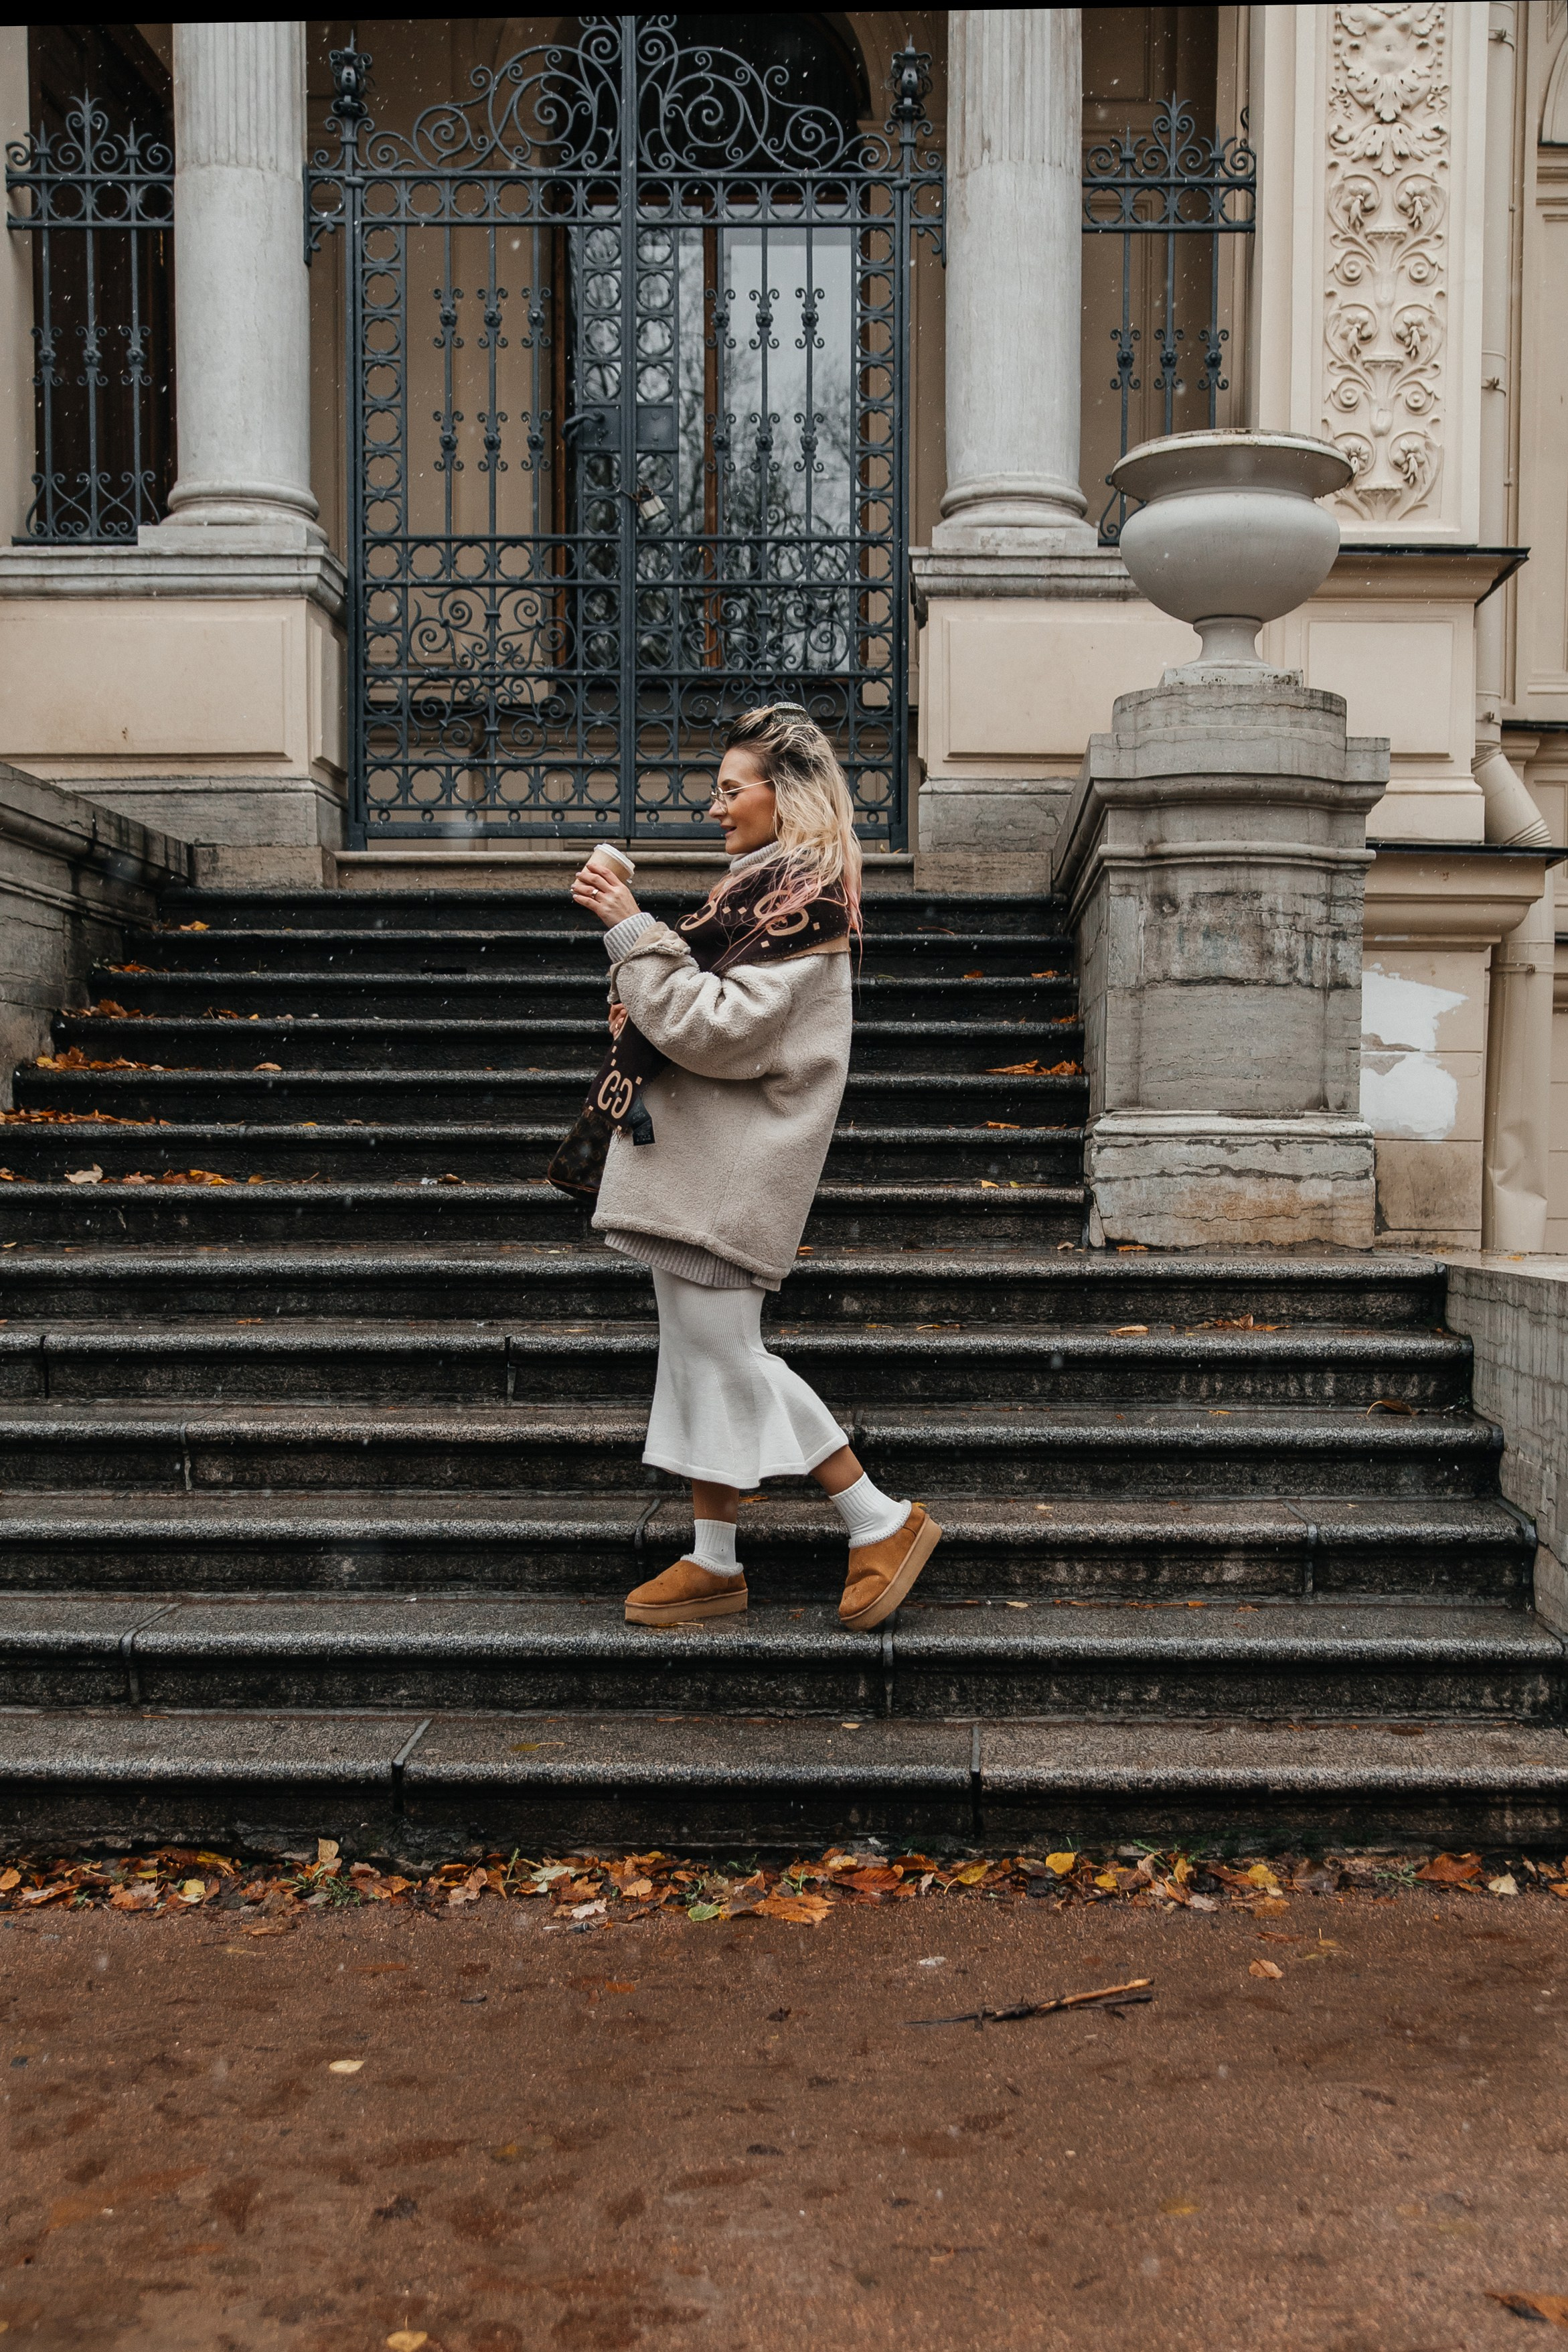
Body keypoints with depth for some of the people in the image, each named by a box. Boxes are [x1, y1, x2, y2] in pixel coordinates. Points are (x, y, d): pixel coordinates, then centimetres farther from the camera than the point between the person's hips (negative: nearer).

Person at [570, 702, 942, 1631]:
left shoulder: (802, 894, -14)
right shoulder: (766, 883, 16)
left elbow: (718, 1025, -22)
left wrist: (633, 928, -19)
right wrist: (645, 1002, 7)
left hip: (735, 1153, -10)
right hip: (699, 1149, 10)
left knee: (718, 1344, -7)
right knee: (704, 1347, 10)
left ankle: (884, 1521, 4)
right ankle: (716, 1561, 17)